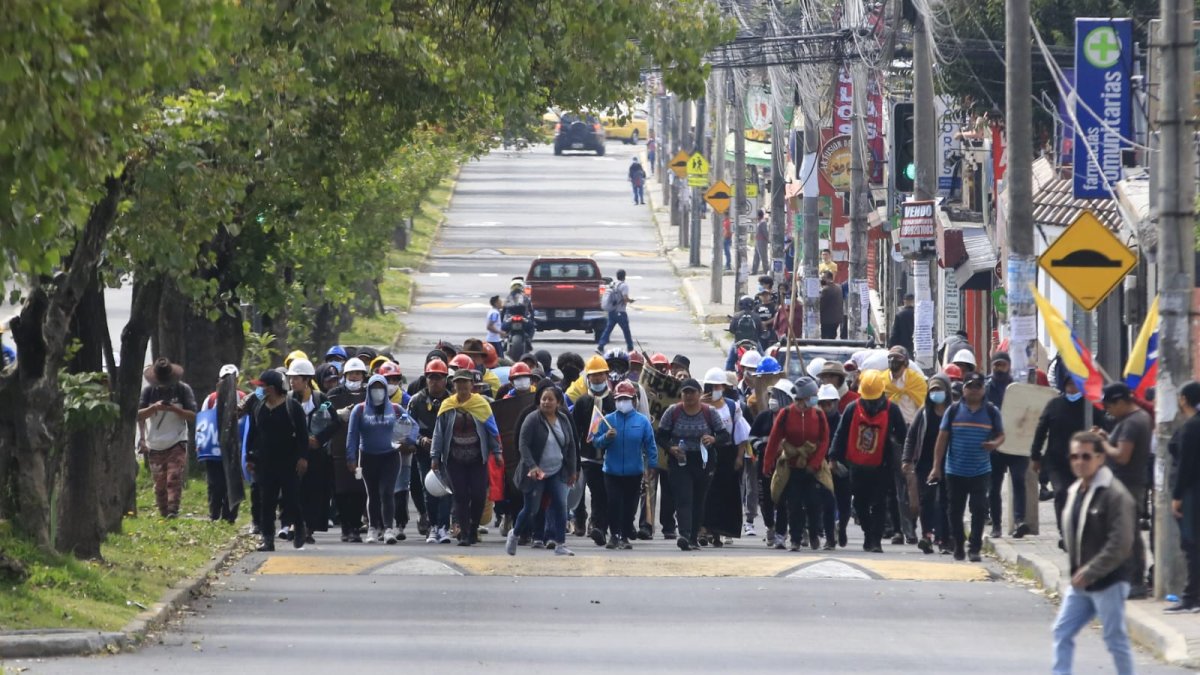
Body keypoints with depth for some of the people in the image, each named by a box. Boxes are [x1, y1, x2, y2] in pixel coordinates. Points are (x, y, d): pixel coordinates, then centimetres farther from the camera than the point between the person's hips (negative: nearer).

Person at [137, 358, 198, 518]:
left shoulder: (183, 389, 1)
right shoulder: (149, 391, 6)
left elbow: (192, 416, -1)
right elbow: (138, 415, 0)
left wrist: (174, 409, -18)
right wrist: (154, 407, -17)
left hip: (177, 444, -3)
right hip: (155, 445, 3)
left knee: (174, 478, -18)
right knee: (159, 484, 4)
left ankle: (173, 510, -23)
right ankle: (163, 514, 11)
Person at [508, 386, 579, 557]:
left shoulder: (563, 420, 4)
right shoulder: (532, 420, -11)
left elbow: (571, 446, 12)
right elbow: (523, 444, -15)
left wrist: (572, 470, 11)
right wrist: (532, 466, -26)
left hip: (557, 472, 4)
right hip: (536, 473, -4)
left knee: (560, 506, -9)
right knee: (531, 509, 2)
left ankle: (560, 544, -4)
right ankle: (515, 534, 29)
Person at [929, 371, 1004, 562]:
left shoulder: (991, 412, 3)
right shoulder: (953, 411, 2)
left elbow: (1001, 435, 11)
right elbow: (942, 438, 3)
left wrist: (995, 444, -15)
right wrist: (936, 466, -1)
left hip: (981, 471, -1)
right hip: (955, 471, 1)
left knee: (979, 509, -8)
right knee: (956, 510, 7)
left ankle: (975, 548, -3)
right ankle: (958, 547, 20)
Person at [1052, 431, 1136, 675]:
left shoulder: (1115, 495, -17)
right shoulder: (1075, 491, 10)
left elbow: (1120, 545, -22)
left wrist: (1089, 572, -21)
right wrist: (1076, 569, 8)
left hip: (1108, 583, -8)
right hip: (1080, 581, 8)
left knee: (1115, 639, 2)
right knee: (1062, 632, 2)